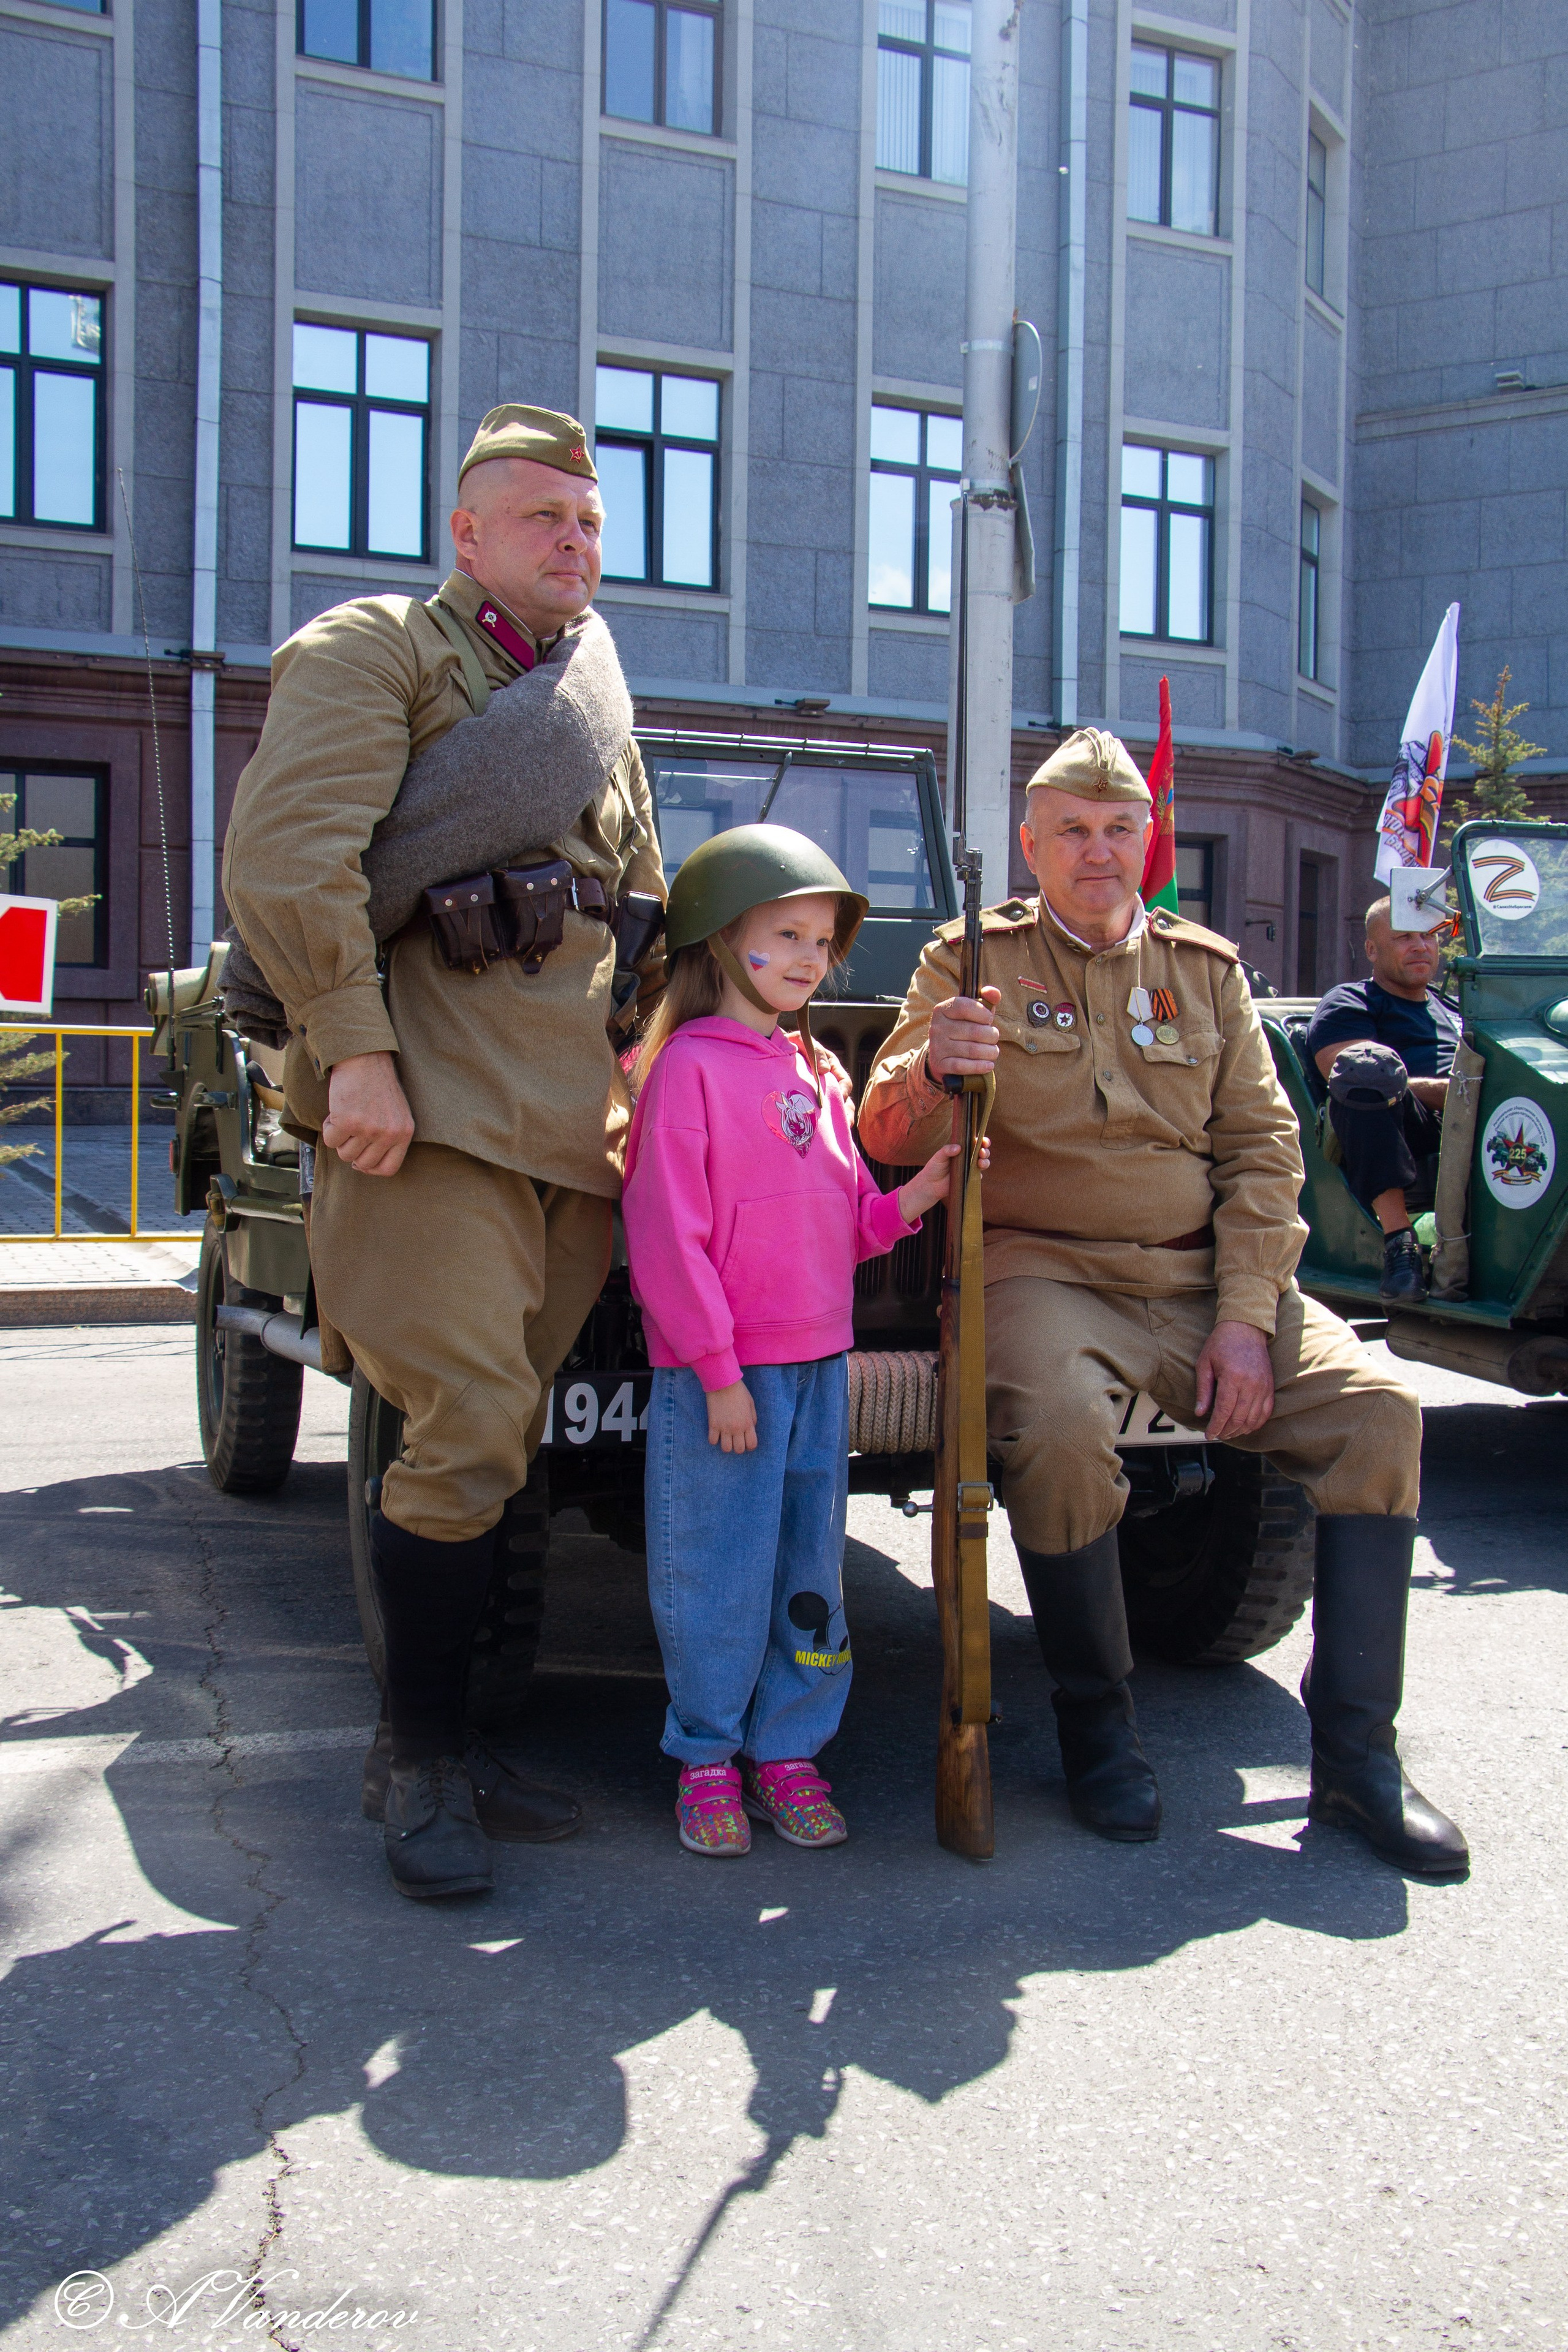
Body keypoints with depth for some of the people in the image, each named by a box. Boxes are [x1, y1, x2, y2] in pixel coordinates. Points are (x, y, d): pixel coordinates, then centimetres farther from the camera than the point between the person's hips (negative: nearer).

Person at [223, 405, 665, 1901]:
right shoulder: (374, 652, 3)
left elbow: (647, 922, 31)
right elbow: (284, 856, -11)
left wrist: (647, 1070, 18)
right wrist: (353, 1050, -17)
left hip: (572, 1130, 7)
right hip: (428, 1108, -6)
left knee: (495, 1443, 7)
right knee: (466, 1431, -12)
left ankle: (449, 1733, 18)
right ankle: (422, 1756, 3)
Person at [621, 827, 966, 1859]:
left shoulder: (816, 1076, 16)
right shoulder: (688, 1067, -8)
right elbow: (666, 1234, -12)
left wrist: (912, 1199, -2)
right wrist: (717, 1371, -15)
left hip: (820, 1366, 7)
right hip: (722, 1375, -7)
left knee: (810, 1575, 11)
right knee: (719, 1578, 1)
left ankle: (786, 1749, 24)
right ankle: (709, 1758, 17)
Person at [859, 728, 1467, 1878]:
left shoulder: (1206, 968, 14)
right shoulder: (972, 961, 5)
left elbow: (1263, 1147, 8)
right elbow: (885, 1138, -3)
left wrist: (1245, 1317, -6)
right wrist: (930, 1073, -29)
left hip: (1201, 1274, 4)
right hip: (1040, 1266, -3)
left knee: (1375, 1407, -17)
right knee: (1060, 1427, -34)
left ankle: (1356, 1751, -8)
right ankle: (1100, 1728, -10)